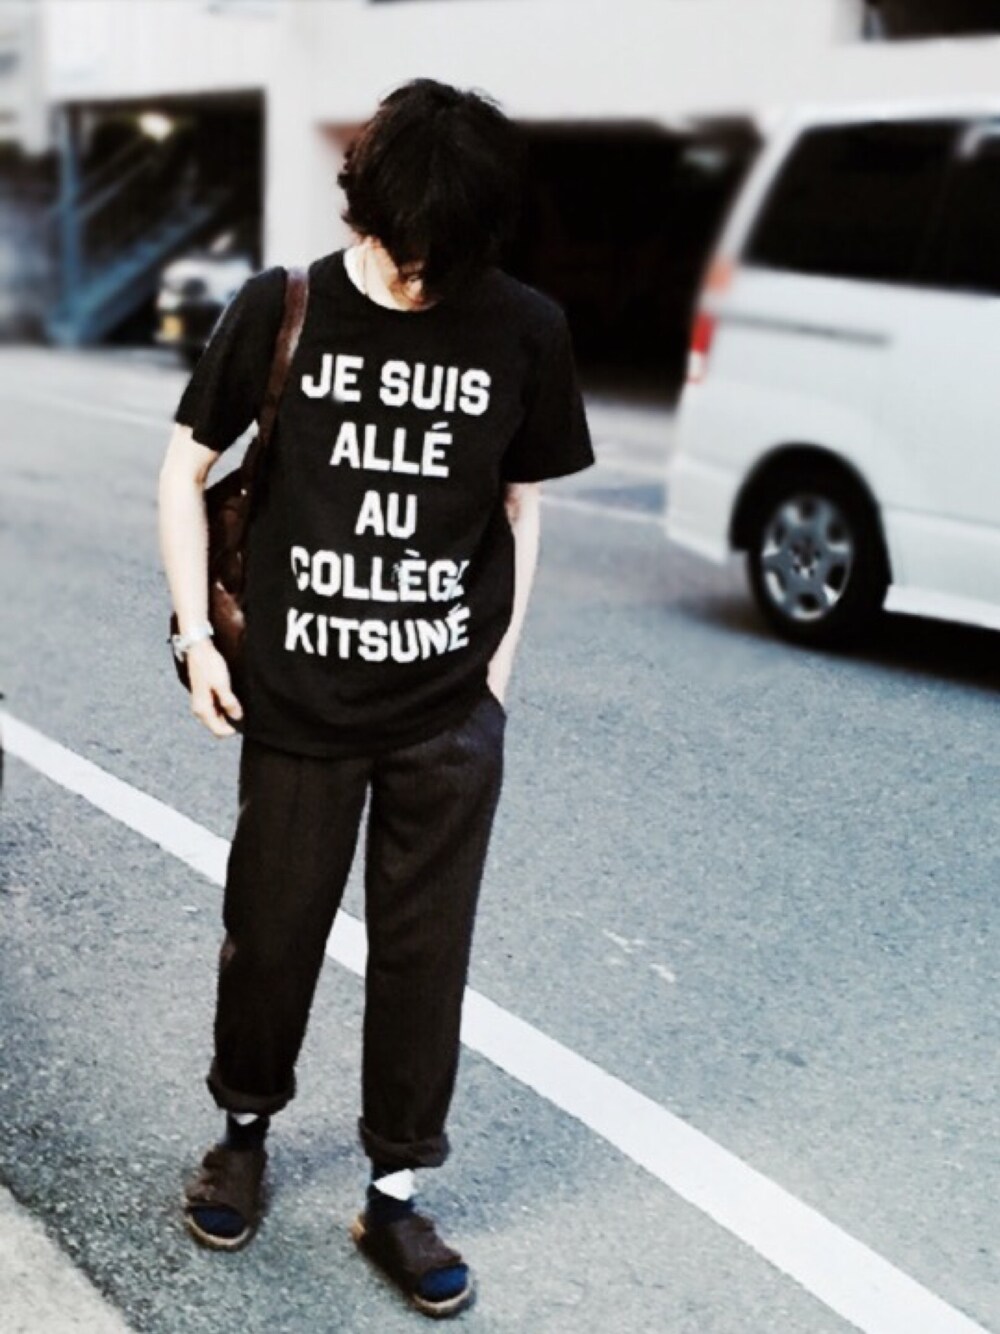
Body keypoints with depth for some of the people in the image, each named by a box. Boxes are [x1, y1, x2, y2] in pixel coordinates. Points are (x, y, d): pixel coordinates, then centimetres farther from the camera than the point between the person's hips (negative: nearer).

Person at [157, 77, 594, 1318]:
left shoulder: (527, 331, -5)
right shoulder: (279, 308, -7)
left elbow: (524, 502, 7)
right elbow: (186, 467, 3)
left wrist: (500, 655, 3)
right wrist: (197, 633, -3)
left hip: (451, 717, 1)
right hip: (296, 704, 0)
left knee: (424, 955, 8)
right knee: (271, 932, 13)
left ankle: (394, 1194, 26)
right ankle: (245, 1129, 40)